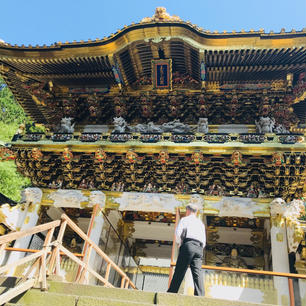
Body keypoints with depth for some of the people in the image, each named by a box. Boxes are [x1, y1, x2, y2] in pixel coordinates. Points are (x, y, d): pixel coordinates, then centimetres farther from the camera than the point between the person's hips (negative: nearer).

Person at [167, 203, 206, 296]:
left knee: (179, 271, -5)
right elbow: (204, 241, 23)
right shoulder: (201, 223, 28)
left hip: (188, 244, -4)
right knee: (197, 272, -5)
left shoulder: (184, 219, 13)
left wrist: (180, 243, 11)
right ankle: (200, 296, -18)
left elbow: (178, 233, -3)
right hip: (199, 248, 5)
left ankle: (171, 293, -6)